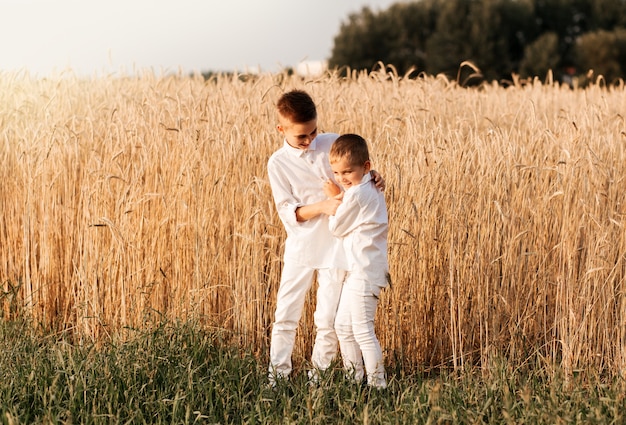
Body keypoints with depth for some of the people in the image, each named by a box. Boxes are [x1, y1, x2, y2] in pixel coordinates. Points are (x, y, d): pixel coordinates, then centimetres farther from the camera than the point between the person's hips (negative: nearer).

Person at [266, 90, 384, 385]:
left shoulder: (334, 144, -1)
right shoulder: (278, 163, -6)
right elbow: (287, 211, -9)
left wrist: (373, 176, -8)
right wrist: (322, 206, -24)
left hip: (334, 246, 1)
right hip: (301, 247, 0)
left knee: (328, 319, 3)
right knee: (285, 314, 5)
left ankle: (318, 375, 18)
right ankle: (277, 375, 15)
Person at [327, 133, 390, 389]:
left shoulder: (356, 194, -18)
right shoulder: (372, 190, 12)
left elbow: (336, 228, -10)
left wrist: (334, 202, 4)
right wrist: (340, 200, 9)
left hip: (364, 272, -11)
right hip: (357, 270, 11)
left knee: (362, 330, -6)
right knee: (343, 325, 17)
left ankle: (378, 382, -1)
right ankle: (353, 378, 24)